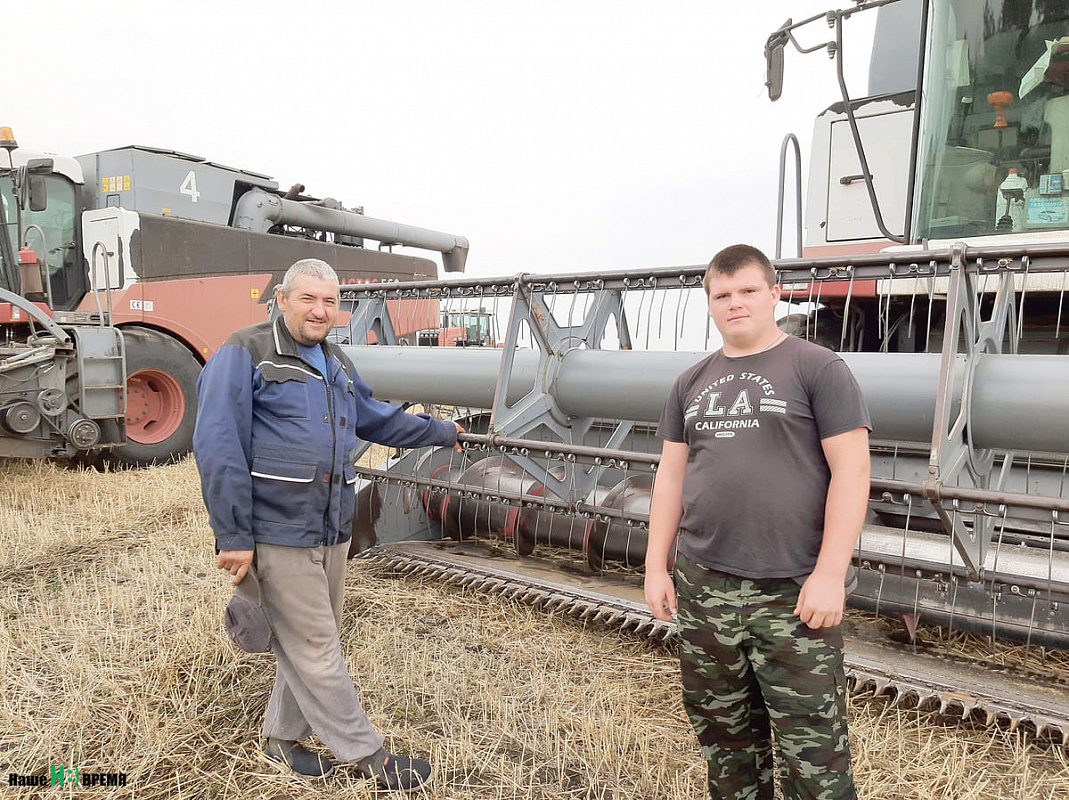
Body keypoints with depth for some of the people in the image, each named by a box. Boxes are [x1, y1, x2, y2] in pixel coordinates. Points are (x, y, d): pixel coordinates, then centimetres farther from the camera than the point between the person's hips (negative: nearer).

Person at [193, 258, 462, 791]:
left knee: (308, 644, 17)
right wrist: (233, 537, -17)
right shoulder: (245, 354, -10)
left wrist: (441, 432, 34)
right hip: (278, 534, -7)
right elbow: (217, 448, -15)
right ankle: (368, 756, 16)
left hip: (333, 532, 8)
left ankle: (281, 736, 37)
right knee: (315, 650, 3)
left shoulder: (337, 365, 15)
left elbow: (377, 419, 28)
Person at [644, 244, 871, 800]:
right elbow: (671, 476, 12)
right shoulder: (692, 384, 12)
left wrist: (830, 574, -13)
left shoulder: (818, 369, -2)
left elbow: (851, 472, -8)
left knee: (811, 752, 2)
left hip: (793, 592, -4)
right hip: (702, 587, 5)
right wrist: (656, 567, 8)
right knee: (723, 735, 17)